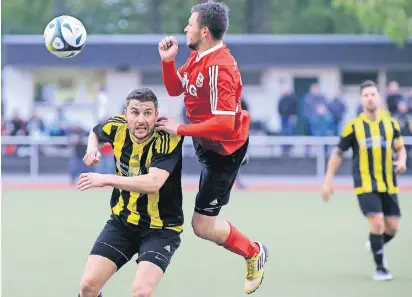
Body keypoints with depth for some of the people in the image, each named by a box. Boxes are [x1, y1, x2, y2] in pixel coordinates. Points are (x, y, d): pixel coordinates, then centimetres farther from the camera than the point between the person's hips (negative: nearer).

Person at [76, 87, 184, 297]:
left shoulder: (168, 139, -25)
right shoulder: (118, 128, -9)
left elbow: (153, 183, -39)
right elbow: (95, 132, 17)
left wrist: (106, 179, -37)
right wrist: (92, 149, -5)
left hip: (160, 229, -5)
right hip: (122, 221, 5)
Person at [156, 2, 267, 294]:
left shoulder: (218, 68, -31)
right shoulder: (198, 56, -3)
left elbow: (224, 123, -34)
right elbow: (175, 89, 12)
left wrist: (180, 129, -29)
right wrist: (167, 61, -6)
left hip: (224, 150, -9)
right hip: (204, 140, 9)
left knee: (202, 226, -4)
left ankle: (254, 253, 17)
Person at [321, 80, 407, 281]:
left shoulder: (391, 123, 4)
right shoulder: (354, 127, -4)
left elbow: (400, 148, 15)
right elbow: (338, 154, 3)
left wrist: (401, 161, -9)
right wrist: (328, 181, 0)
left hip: (388, 185, 4)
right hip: (365, 185, -4)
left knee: (392, 227, 3)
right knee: (377, 223, -17)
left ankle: (376, 246, 38)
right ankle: (380, 268, -1)